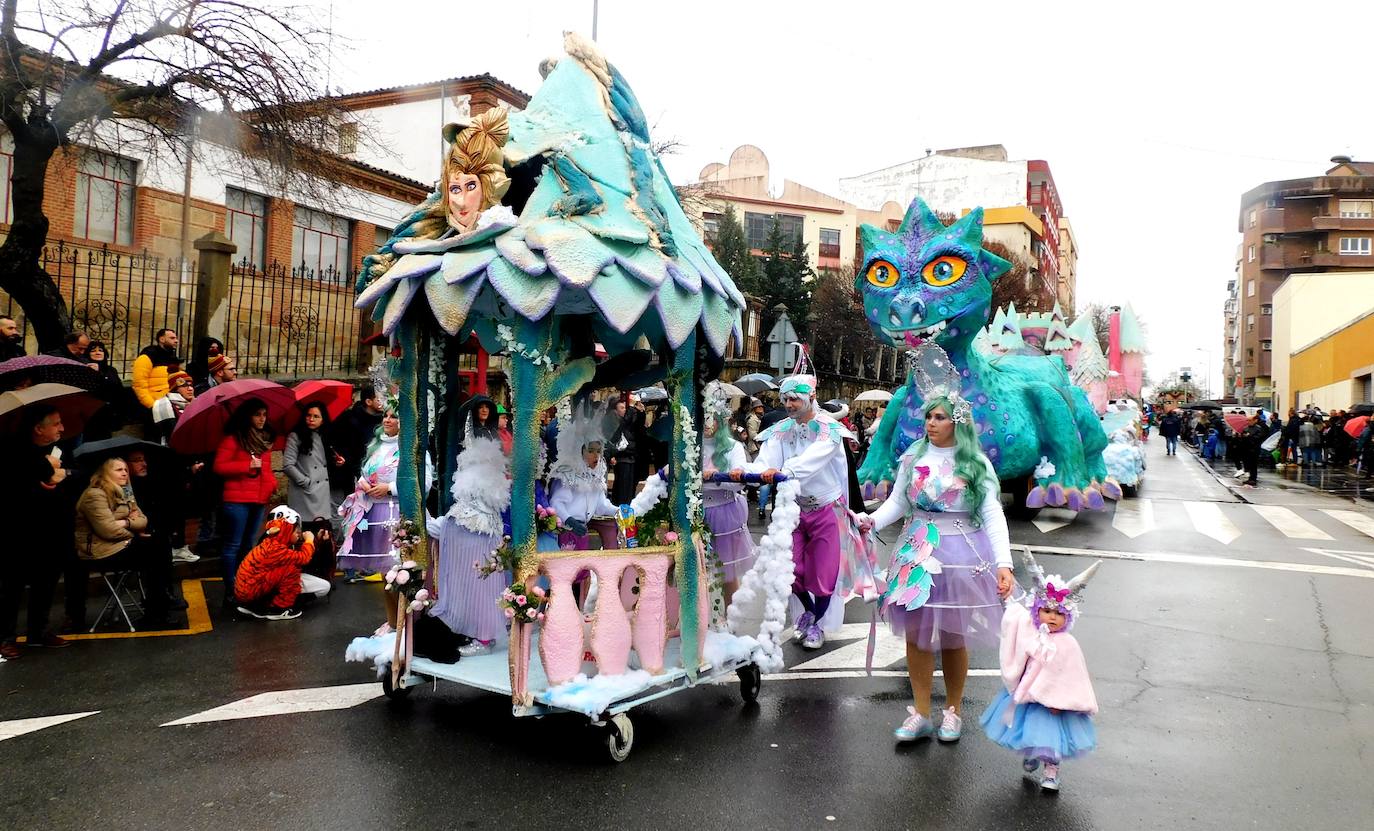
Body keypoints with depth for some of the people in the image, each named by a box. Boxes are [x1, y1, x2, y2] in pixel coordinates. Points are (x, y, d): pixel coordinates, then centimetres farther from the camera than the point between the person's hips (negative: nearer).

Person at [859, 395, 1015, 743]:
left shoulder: (975, 463, -4)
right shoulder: (913, 457, 4)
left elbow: (993, 515, -7)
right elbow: (897, 501, 5)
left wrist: (1004, 563, -17)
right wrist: (872, 520, -14)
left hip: (960, 555, -2)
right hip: (917, 554, 3)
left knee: (953, 637, 7)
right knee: (916, 633, 5)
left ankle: (953, 710, 29)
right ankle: (921, 713, 19)